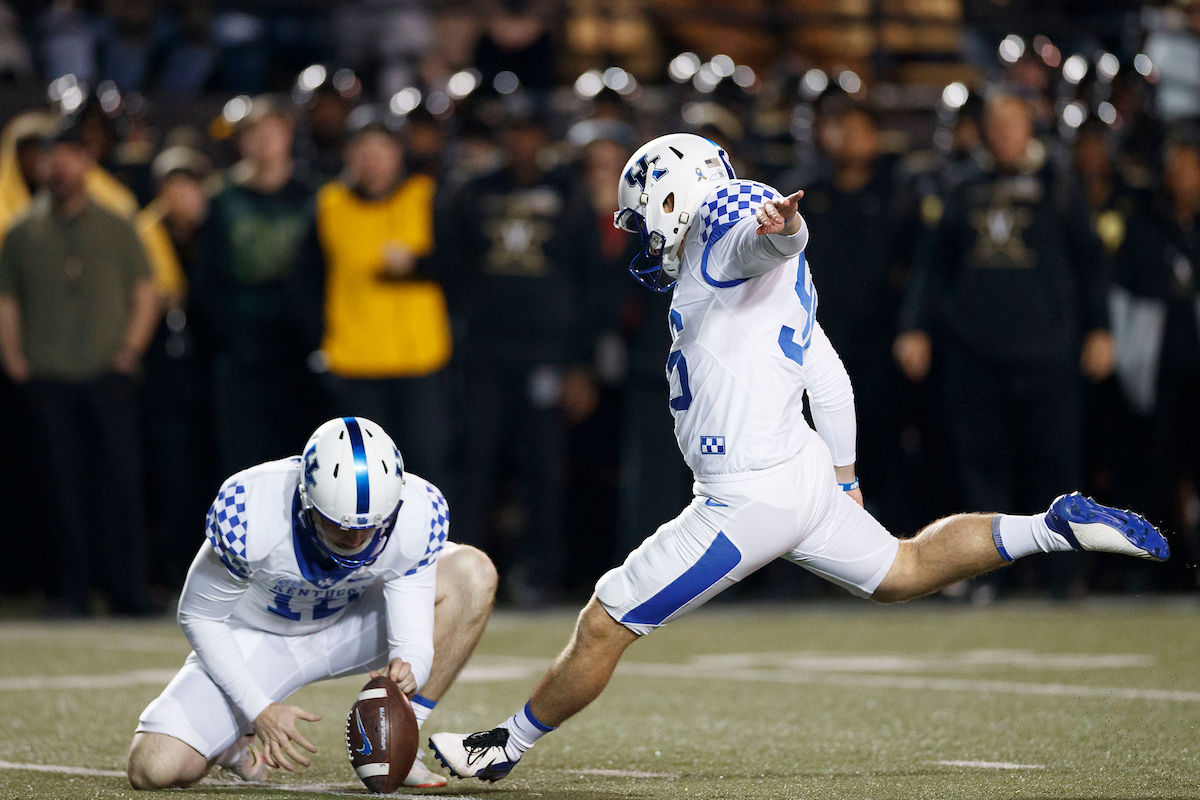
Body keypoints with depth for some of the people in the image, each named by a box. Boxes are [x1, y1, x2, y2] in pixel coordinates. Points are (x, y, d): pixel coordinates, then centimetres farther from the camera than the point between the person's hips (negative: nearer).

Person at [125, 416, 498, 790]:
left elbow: (413, 643, -25)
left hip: (348, 625, 3)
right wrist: (260, 710, -27)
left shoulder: (414, 517, -29)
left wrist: (405, 671, -50)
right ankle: (238, 732, 16)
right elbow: (199, 617, -19)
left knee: (473, 573, -20)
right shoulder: (252, 518, -36)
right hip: (258, 639, -2)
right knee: (154, 769, -22)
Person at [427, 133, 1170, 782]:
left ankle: (507, 747, 13)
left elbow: (775, 234, -35)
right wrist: (844, 479, 35)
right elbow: (831, 382, 26)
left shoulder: (724, 231, -10)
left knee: (604, 627, 1)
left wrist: (781, 223, -59)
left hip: (749, 500, -10)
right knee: (902, 571, 25)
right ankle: (1057, 528, 19)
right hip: (805, 472, 10)